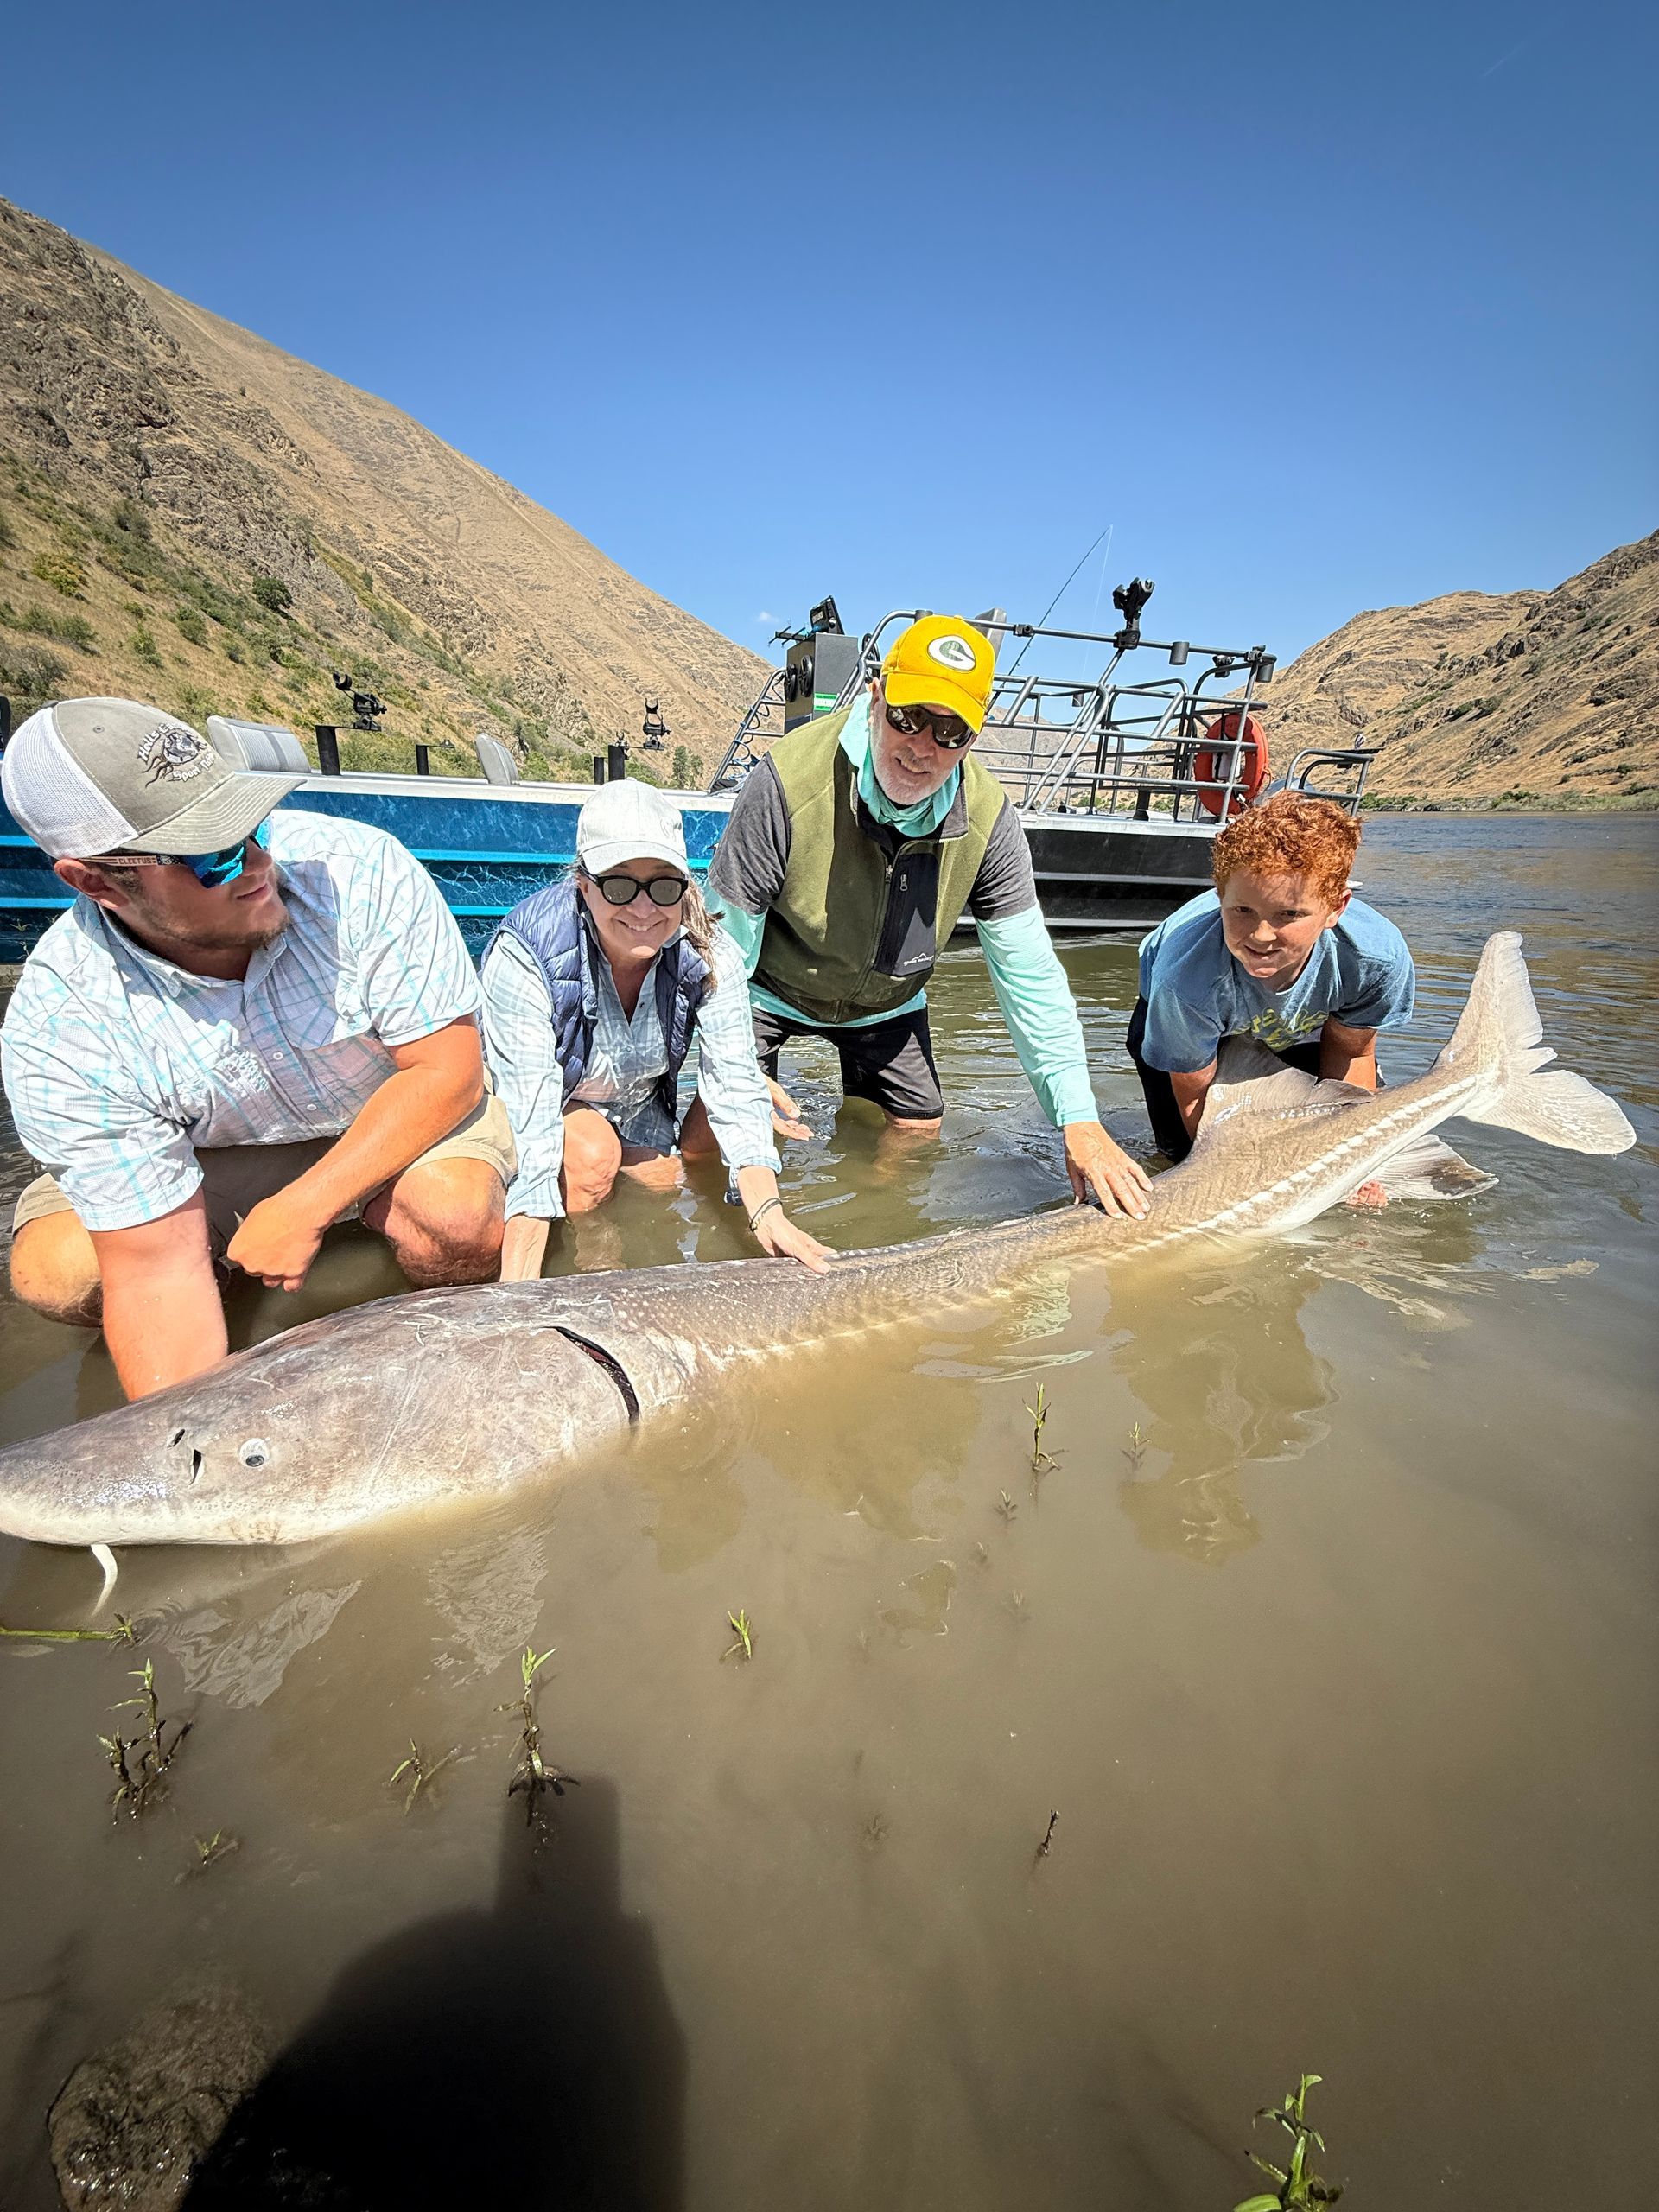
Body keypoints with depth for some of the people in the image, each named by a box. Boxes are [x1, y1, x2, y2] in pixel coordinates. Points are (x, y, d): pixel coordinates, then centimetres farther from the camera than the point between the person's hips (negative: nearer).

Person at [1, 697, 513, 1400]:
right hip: (210, 1160, 2)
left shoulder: (356, 867, -29)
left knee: (454, 1216, -32)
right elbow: (155, 1264, -24)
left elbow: (448, 1066, -23)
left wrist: (304, 1207, -28)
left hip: (402, 1118, -1)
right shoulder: (58, 1031, -25)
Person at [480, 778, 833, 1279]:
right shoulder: (525, 953, -37)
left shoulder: (708, 955, -26)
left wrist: (767, 1213, -42)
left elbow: (735, 1087, -28)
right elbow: (529, 1120, -40)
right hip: (550, 1106, -4)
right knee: (592, 1154, -30)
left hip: (636, 1104, 4)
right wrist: (516, 1286, -46)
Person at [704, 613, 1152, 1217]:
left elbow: (1030, 975, -17)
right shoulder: (790, 780, -33)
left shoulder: (987, 818, -22)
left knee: (918, 1130, 9)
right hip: (769, 986, -3)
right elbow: (726, 936, -24)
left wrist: (1080, 1122, -21)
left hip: (886, 1002, 4)